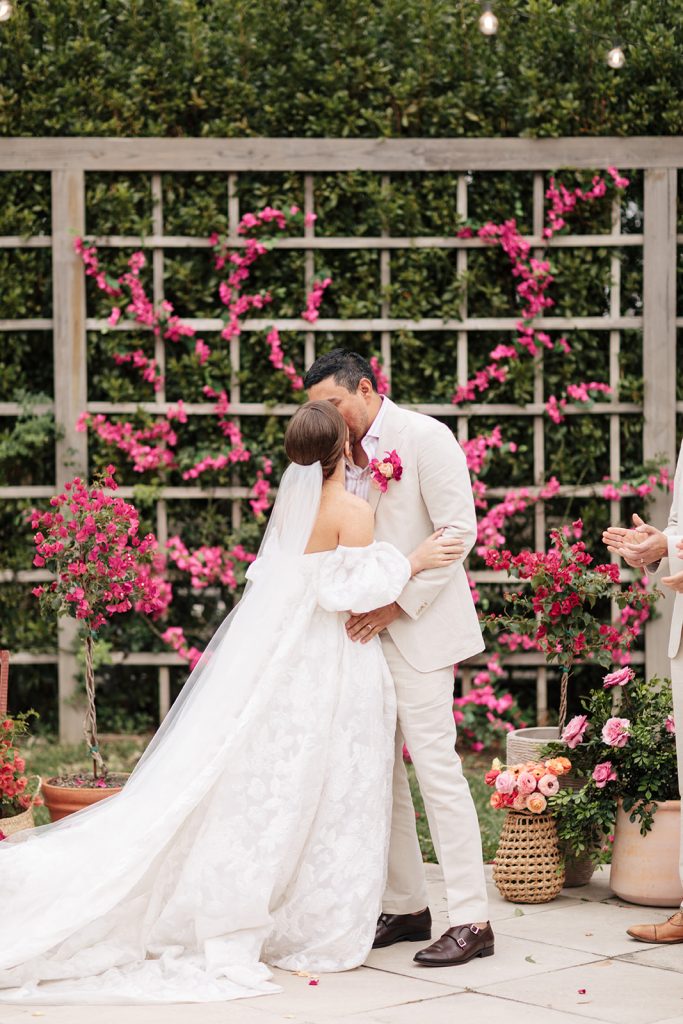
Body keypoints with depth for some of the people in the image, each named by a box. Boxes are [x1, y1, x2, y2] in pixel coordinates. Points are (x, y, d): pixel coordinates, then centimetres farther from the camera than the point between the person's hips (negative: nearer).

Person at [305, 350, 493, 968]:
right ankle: (406, 906, 17)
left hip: (417, 630, -8)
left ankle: (472, 921, -7)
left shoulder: (425, 438, -7)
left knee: (435, 765, -10)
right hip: (366, 632, 8)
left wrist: (397, 604, -17)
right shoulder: (346, 455, 14)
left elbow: (458, 532, -13)